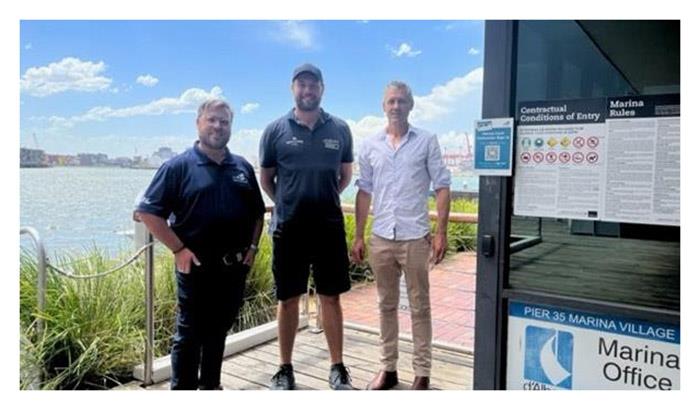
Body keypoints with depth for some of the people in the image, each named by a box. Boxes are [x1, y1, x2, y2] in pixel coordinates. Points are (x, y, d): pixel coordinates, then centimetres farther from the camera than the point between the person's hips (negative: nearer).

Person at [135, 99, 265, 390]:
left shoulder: (243, 168, 9)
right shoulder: (179, 166, -6)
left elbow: (257, 212, 16)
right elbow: (148, 211, -10)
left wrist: (253, 246, 4)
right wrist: (179, 249, -14)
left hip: (234, 265, 5)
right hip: (197, 266, -5)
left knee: (219, 330, 17)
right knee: (190, 333, 4)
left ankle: (211, 385, 33)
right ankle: (183, 388, 17)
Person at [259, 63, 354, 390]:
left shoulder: (339, 129, 4)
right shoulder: (276, 130, 0)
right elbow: (265, 179, 8)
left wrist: (322, 200, 11)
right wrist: (288, 204, 8)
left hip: (329, 227, 1)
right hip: (288, 228, -1)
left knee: (331, 298, 8)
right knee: (288, 300, 8)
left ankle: (337, 368, 22)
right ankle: (285, 369, 23)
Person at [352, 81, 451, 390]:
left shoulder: (427, 141, 0)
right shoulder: (370, 145, 8)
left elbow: (442, 187, -2)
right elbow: (364, 192, 10)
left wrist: (441, 232, -9)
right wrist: (358, 237, 7)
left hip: (415, 237, -3)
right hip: (380, 238, 3)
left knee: (419, 308, 6)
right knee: (386, 305, 13)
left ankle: (422, 373, 18)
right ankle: (388, 368, 25)